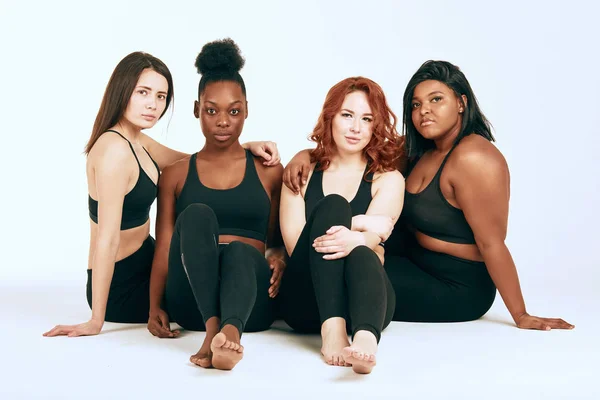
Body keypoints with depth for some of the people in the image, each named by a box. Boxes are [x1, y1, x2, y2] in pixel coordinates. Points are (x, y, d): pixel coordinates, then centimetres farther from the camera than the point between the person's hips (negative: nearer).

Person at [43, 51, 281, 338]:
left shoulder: (137, 142, 4)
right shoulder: (114, 149, -25)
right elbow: (107, 238, -27)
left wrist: (249, 147, -7)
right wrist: (96, 321, -25)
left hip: (142, 266, 9)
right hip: (122, 285, -9)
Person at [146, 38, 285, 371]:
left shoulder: (268, 172, 15)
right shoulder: (176, 174, 15)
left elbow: (277, 240, 17)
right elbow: (164, 248, 8)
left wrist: (278, 258, -8)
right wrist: (155, 307, -7)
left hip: (250, 302, 0)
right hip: (191, 301, 0)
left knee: (240, 251, -36)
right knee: (196, 215, -29)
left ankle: (230, 332, -66)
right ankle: (213, 330, -46)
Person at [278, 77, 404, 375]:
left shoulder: (388, 179, 10)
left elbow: (370, 238, -10)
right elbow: (294, 243, -2)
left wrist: (352, 240, -35)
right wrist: (356, 223, -12)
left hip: (359, 296, 0)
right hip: (305, 301, 0)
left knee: (361, 256, -34)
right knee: (333, 206, -24)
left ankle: (365, 338, -63)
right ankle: (332, 329, -43)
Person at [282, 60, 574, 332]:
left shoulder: (472, 157, -24)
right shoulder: (419, 151, 3)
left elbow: (491, 243, -24)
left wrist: (521, 316, -19)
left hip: (456, 289, -8)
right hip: (417, 266, 9)